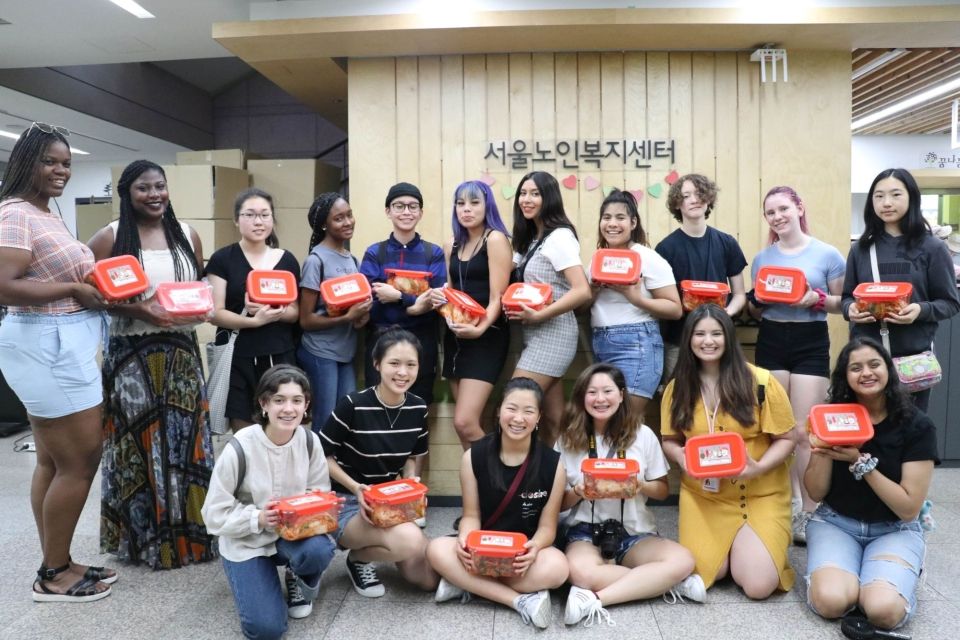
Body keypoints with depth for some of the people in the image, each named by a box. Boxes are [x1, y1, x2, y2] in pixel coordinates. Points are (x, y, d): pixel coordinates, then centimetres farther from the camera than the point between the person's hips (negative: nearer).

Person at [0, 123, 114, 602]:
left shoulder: (47, 214, 16)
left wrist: (95, 285, 6)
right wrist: (75, 290, -19)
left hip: (58, 344, 10)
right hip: (50, 346, -10)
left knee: (53, 462, 15)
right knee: (80, 461, -2)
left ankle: (56, 564, 26)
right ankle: (54, 575, 13)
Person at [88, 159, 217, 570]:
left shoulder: (187, 235, 8)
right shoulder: (110, 237, -3)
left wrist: (202, 308, -5)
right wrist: (137, 309, -18)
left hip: (181, 352, 4)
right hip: (132, 355, -3)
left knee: (185, 439, 8)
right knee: (140, 444, 3)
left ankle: (188, 532, 21)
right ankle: (146, 538, 18)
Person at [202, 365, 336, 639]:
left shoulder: (309, 441, -11)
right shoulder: (241, 448, -23)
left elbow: (320, 493, 0)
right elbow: (215, 514, -16)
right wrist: (258, 518, -30)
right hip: (246, 542, -2)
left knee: (319, 550, -33)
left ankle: (300, 581, 6)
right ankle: (252, 578, 19)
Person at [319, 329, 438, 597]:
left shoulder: (418, 408, -3)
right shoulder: (353, 405, -20)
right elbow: (322, 456, -11)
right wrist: (355, 487, -24)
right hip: (346, 502, -6)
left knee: (428, 581, -5)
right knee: (411, 541, -33)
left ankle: (375, 545, 21)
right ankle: (359, 557, 0)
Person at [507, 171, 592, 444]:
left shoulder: (559, 237, -12)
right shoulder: (530, 239, 15)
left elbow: (582, 291, -21)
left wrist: (538, 316, -22)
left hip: (552, 333, -9)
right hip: (537, 335, 9)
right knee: (552, 421, 11)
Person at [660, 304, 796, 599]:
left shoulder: (760, 382, -11)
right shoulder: (678, 388, 0)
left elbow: (786, 439, -5)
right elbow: (670, 441, 8)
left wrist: (758, 467, -23)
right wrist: (683, 459, -15)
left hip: (761, 496, -2)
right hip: (703, 497, 2)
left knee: (758, 585, -14)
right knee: (700, 572, -13)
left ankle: (750, 543, 21)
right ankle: (731, 543, 22)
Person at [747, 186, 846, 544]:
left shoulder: (827, 254, 0)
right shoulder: (762, 258, 9)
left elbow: (841, 303, 4)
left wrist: (817, 299, -15)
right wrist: (757, 301, -7)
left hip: (811, 344, -3)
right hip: (771, 342, 3)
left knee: (804, 431, -5)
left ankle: (809, 512, 6)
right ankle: (790, 499, 23)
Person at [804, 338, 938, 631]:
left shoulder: (917, 426, -10)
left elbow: (909, 508, -13)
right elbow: (816, 493, -3)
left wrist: (860, 462, -23)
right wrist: (824, 450, -22)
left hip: (895, 530, -1)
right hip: (835, 523, 1)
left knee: (884, 610, -29)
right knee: (830, 601, -28)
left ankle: (901, 573, 4)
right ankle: (848, 571, 6)